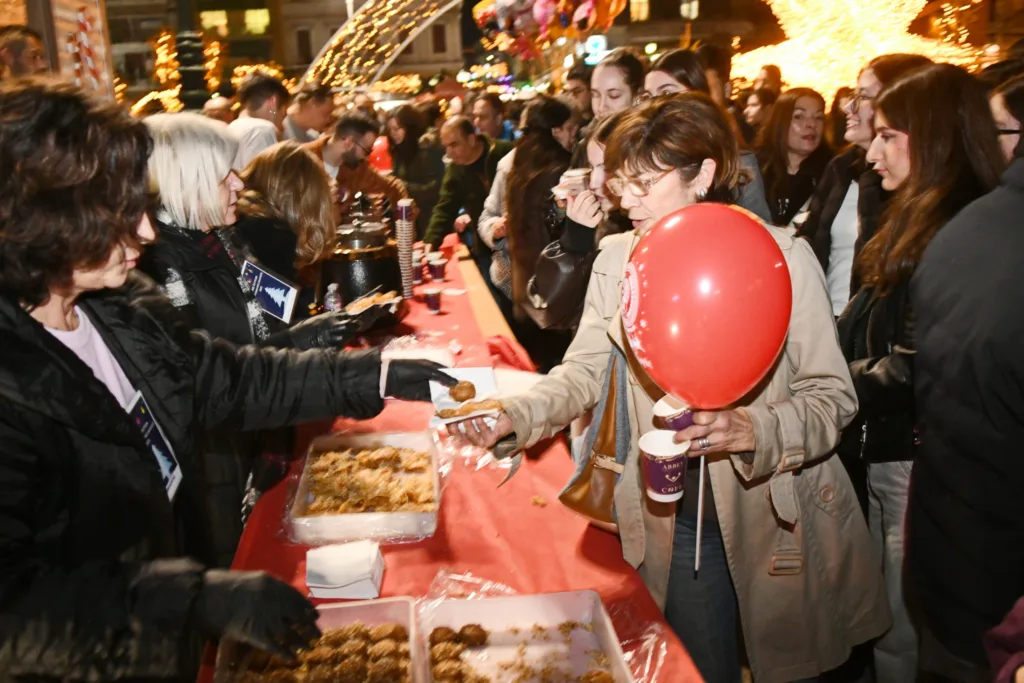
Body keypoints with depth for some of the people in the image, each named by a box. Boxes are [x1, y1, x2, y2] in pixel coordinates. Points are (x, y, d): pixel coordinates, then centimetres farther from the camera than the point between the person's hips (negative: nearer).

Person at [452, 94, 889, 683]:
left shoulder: (782, 255, -11)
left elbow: (833, 396, -11)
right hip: (675, 520, 3)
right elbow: (583, 373, -2)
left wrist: (754, 430, -29)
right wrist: (514, 418, -20)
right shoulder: (617, 259, 0)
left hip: (777, 516, -2)